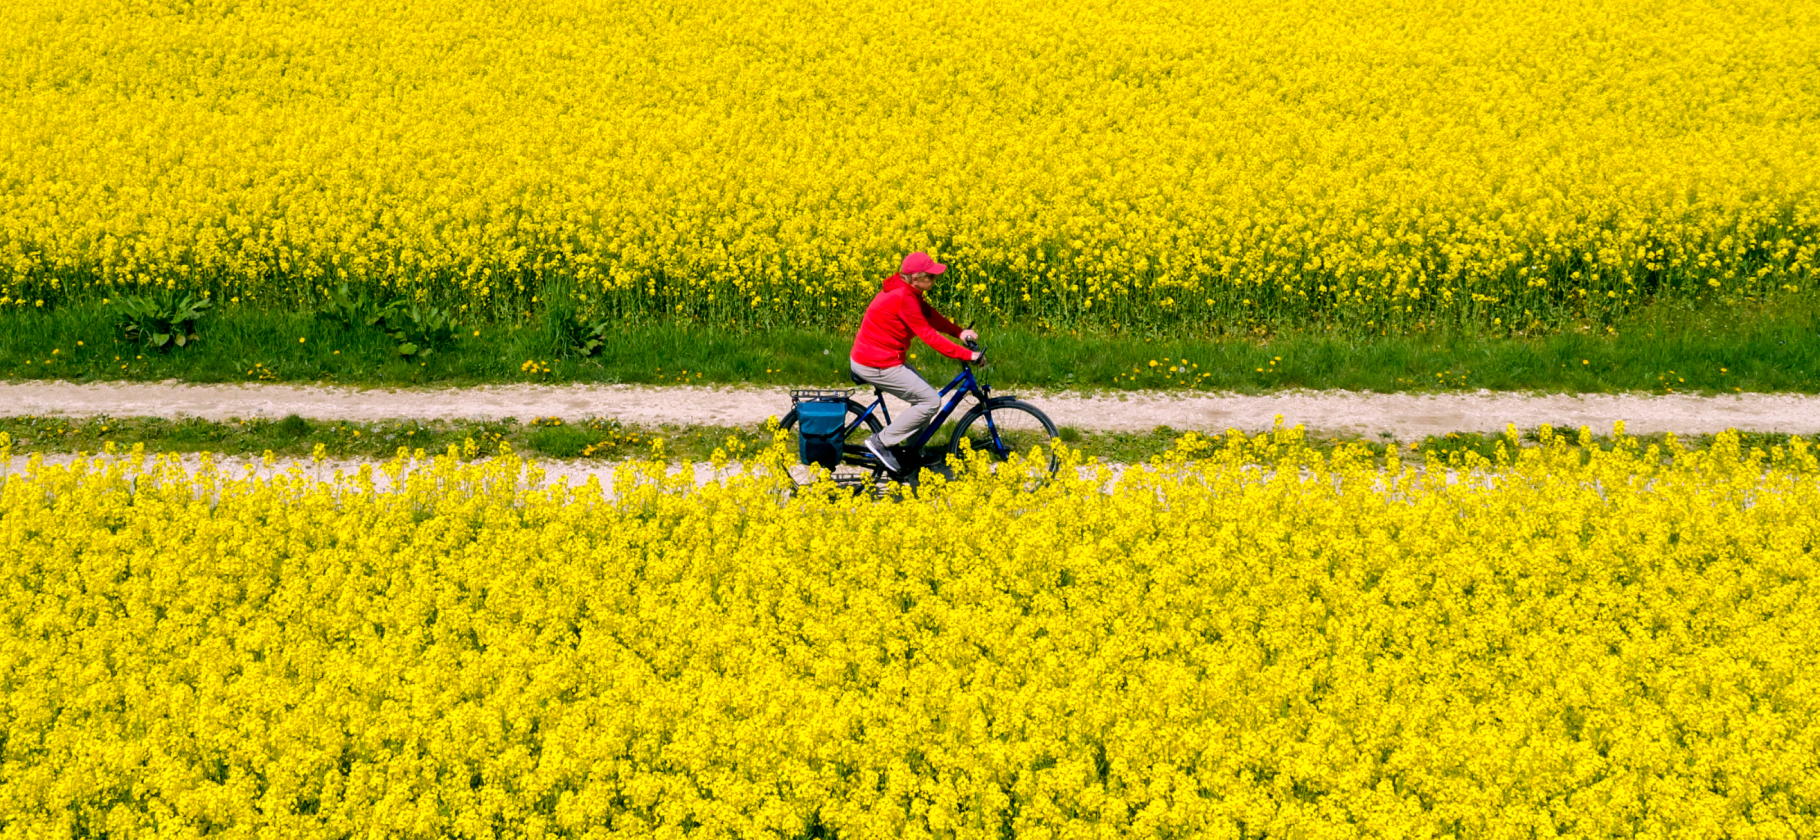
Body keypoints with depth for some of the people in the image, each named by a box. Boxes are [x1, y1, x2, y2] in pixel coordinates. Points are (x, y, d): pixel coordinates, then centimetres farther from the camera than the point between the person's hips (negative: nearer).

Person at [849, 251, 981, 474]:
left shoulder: (906, 291, 7)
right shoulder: (903, 298, -24)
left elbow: (931, 316, 9)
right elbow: (929, 335, -23)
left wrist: (959, 332, -7)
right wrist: (967, 355, -20)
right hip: (877, 366, -10)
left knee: (924, 395, 16)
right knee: (931, 401, -7)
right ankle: (881, 442, -2)